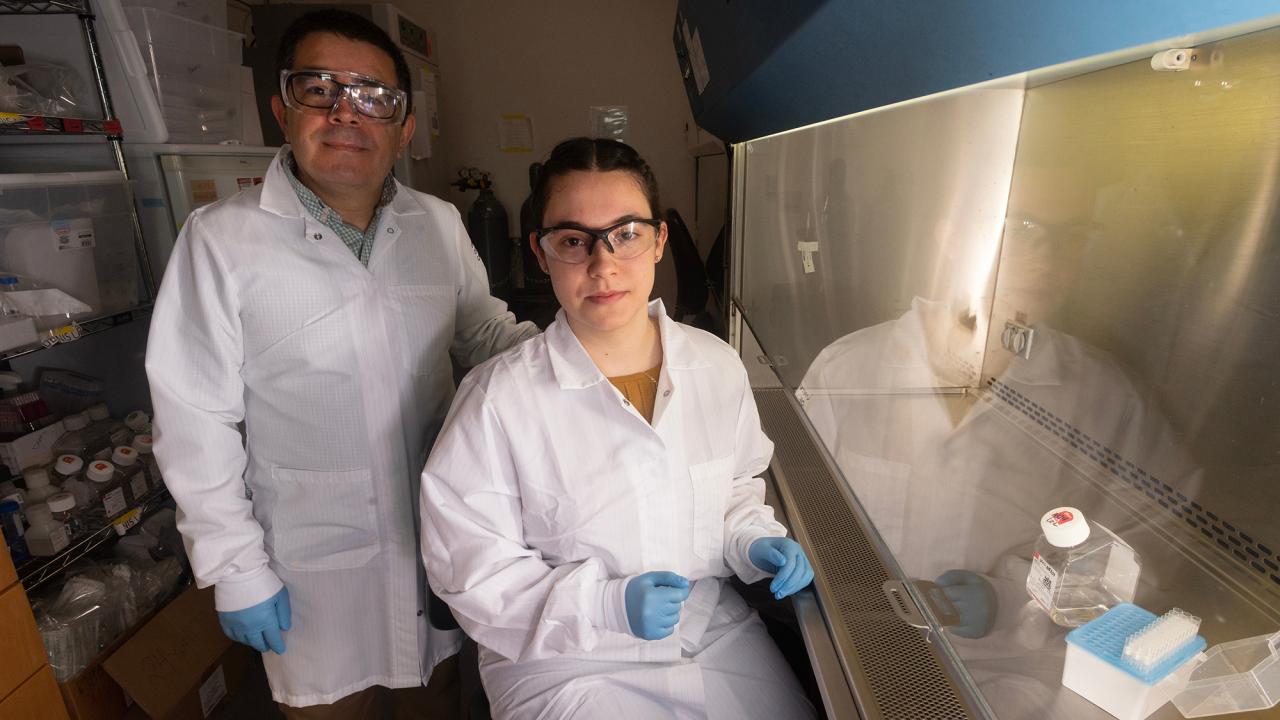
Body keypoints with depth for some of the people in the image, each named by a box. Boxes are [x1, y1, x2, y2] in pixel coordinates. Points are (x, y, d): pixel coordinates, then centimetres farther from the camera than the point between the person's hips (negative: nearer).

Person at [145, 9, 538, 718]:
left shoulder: (439, 223, -4)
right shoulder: (222, 238, -14)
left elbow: (484, 329, 8)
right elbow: (196, 421, -10)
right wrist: (236, 570, -7)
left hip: (441, 538, 3)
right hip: (314, 562, -3)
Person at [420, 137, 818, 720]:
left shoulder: (717, 366, -4)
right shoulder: (499, 399, -18)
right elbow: (470, 567, -13)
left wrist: (752, 542, -7)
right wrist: (609, 603, -22)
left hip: (719, 633, 4)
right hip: (567, 664, -3)